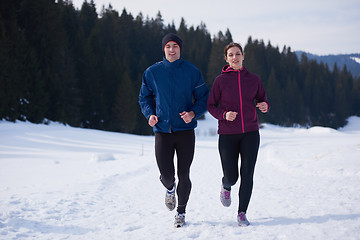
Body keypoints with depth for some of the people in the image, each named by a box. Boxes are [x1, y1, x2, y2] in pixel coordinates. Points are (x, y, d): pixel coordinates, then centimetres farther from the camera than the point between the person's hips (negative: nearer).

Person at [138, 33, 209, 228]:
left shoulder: (191, 71, 0)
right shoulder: (152, 72, 4)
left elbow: (204, 98, 5)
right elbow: (144, 97, 15)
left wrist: (193, 113, -14)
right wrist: (150, 114, -4)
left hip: (186, 130, 0)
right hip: (162, 131, 1)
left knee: (183, 175, 1)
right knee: (167, 175, -4)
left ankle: (181, 212, 22)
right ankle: (170, 189, 34)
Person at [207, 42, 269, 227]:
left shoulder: (253, 79, 4)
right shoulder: (220, 80, -2)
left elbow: (262, 99, 16)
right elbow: (211, 105, 3)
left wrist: (265, 106, -8)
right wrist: (224, 115, -16)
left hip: (250, 133, 2)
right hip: (228, 134, -1)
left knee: (247, 174, -7)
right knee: (231, 177, -1)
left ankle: (242, 213, 5)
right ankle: (226, 187, 38)